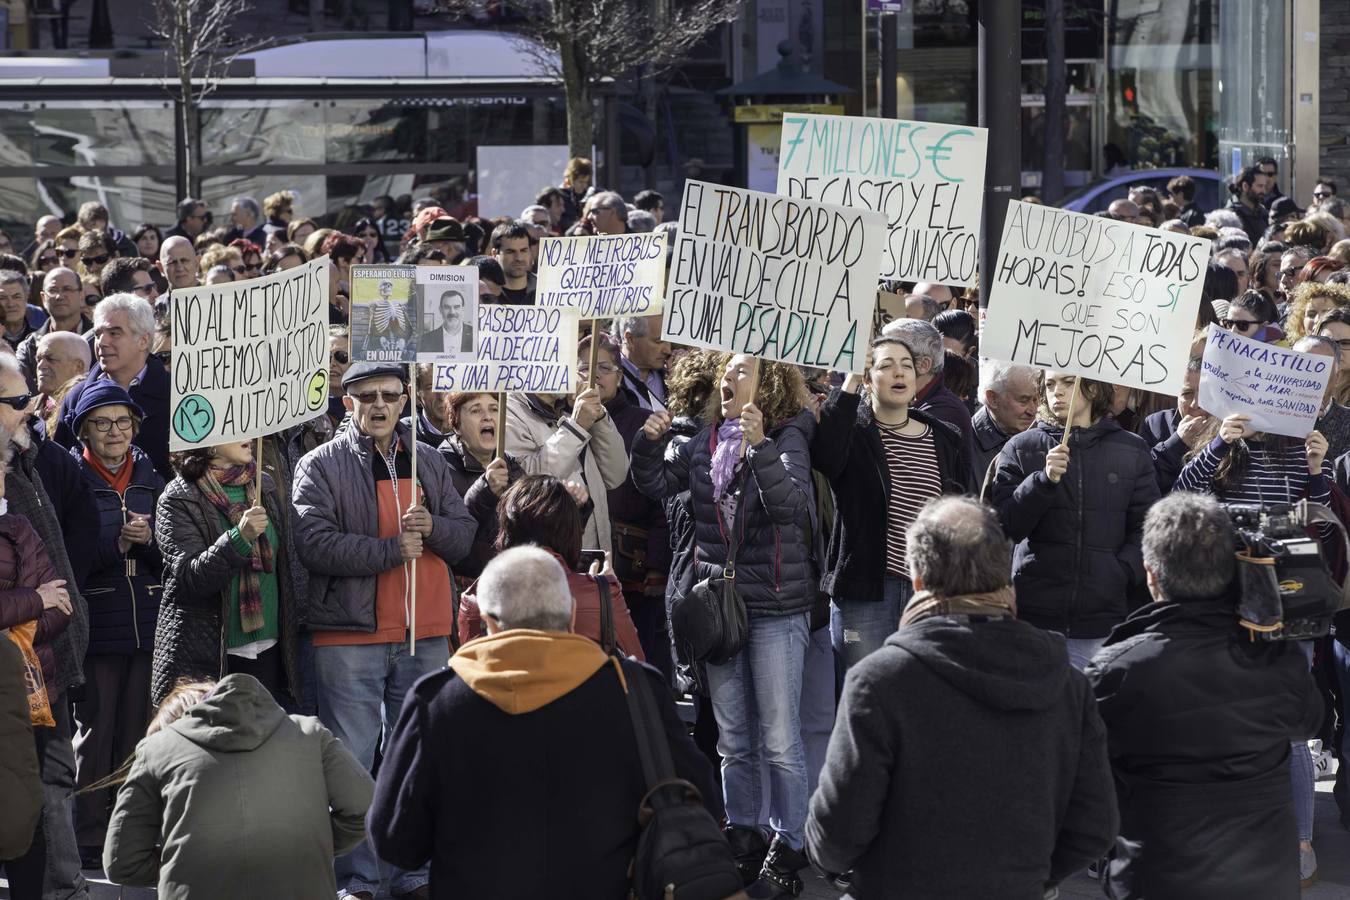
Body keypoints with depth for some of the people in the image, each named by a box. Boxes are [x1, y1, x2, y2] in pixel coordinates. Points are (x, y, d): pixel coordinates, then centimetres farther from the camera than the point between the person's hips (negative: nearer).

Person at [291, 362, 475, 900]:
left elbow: (465, 537, 12)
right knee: (351, 760, -1)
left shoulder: (428, 463, 13)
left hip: (424, 634, 4)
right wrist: (393, 550, -14)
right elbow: (314, 543, -15)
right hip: (349, 637, -4)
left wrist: (432, 528, -10)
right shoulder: (320, 466, -2)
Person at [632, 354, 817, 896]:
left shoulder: (787, 438, -9)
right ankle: (742, 838, 27)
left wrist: (760, 447, -36)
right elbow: (655, 484, 12)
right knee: (733, 739, 15)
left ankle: (788, 849, 8)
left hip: (775, 608, -5)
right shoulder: (705, 443, 7)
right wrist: (650, 442, -7)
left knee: (779, 740, -2)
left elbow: (792, 505, -24)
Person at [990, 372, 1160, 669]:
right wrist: (1044, 480, -16)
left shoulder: (1132, 451, 8)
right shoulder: (1022, 447, 7)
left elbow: (1145, 529, 6)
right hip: (1035, 614, 0)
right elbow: (1005, 525, -2)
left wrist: (1122, 573, -10)